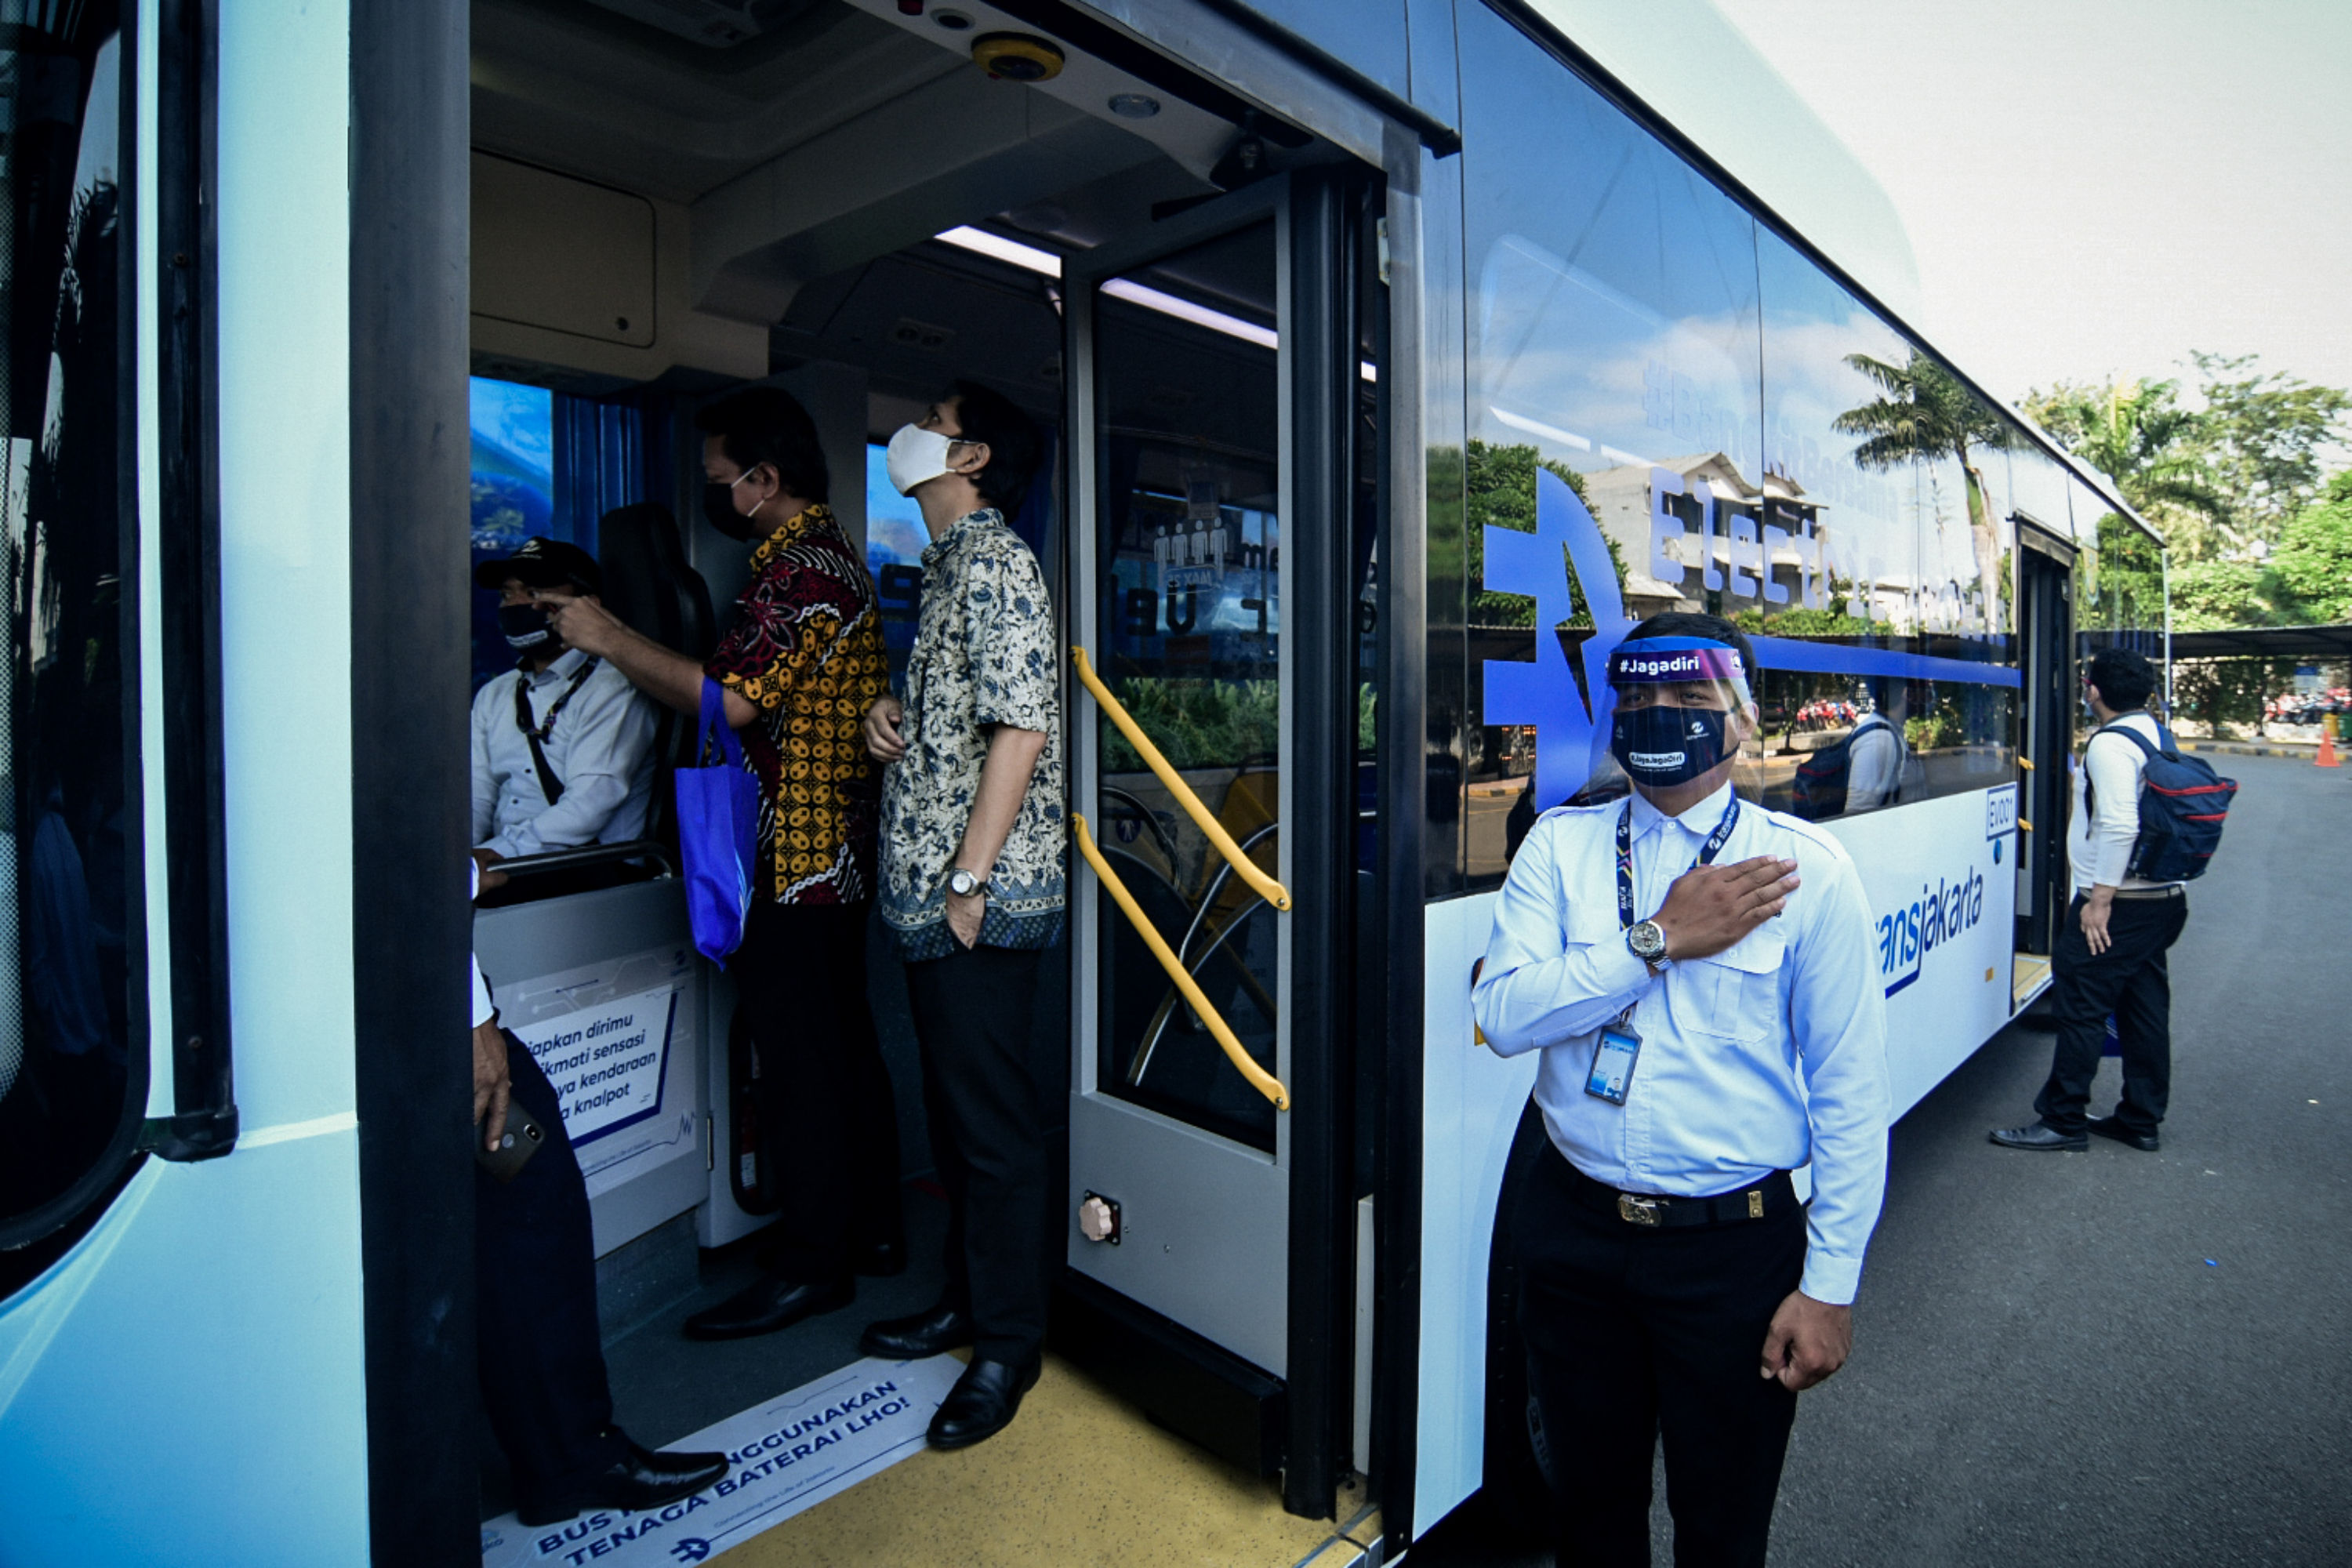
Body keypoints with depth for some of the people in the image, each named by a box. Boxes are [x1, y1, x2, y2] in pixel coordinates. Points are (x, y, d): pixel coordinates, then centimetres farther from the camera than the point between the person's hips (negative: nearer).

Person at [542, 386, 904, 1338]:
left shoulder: (799, 568, -15)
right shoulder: (826, 553, 19)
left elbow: (730, 698, -21)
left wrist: (610, 639, -11)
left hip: (794, 857, -11)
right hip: (835, 853, 11)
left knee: (798, 1057, -3)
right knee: (842, 1043, 16)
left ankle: (812, 1264, 9)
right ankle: (871, 1226, 28)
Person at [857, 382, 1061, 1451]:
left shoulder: (995, 564, -10)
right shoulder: (947, 564, 20)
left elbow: (1020, 729, -19)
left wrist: (971, 879, -20)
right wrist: (889, 713, 5)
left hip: (983, 900, -10)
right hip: (926, 891, 10)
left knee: (992, 1121, 0)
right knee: (954, 1110, 18)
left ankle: (1008, 1344, 15)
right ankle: (967, 1301, 33)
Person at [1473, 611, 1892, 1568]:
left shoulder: (1804, 867, -6)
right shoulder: (1561, 846, -1)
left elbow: (1848, 1090, -5)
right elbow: (1501, 1015, -13)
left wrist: (1830, 1283, -6)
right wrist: (1660, 940, -19)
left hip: (1734, 1246, -1)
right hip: (1573, 1232, 2)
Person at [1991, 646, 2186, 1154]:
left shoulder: (2110, 743, -16)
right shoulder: (2157, 736, 12)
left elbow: (2119, 826, -25)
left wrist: (2101, 897, -22)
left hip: (2119, 903, -9)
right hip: (2163, 897, 9)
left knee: (2082, 1007, -3)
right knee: (2144, 1007, 14)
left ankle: (2064, 1120, 3)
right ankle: (2140, 1120, 23)